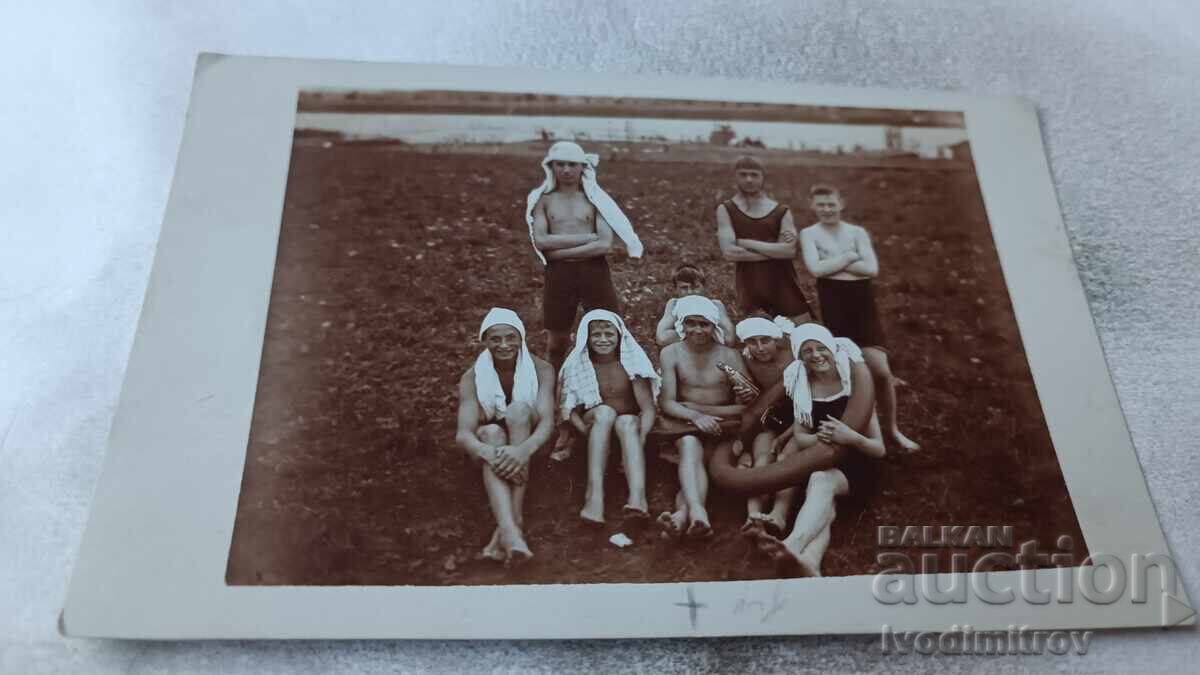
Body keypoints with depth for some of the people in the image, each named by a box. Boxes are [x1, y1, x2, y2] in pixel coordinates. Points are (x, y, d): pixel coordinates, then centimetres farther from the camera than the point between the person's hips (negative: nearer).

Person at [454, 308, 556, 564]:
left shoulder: (541, 369, -14)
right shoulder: (472, 378, -14)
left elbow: (547, 421, -28)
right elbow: (463, 433, -26)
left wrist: (524, 449, -51)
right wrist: (487, 452, -50)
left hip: (528, 441, 0)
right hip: (489, 441, 0)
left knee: (519, 409, -32)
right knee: (492, 432, -35)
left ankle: (514, 516, -41)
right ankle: (509, 529, -56)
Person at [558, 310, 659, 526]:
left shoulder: (632, 361, -4)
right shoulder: (576, 365, -1)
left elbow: (648, 408, -11)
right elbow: (571, 409, -6)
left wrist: (641, 439, -28)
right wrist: (585, 430, -27)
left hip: (628, 426, 0)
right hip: (594, 428, 0)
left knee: (627, 421, -34)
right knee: (605, 412, -32)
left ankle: (638, 497, -56)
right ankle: (595, 494, -47)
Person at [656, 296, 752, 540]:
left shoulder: (729, 355, 3)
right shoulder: (671, 353, 5)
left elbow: (746, 405, -4)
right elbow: (667, 403, -4)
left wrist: (697, 407, -10)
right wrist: (696, 416, -24)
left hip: (722, 426, 0)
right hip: (686, 426, 0)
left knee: (700, 456, -30)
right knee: (690, 446, -33)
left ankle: (683, 513, -50)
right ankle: (698, 512, -54)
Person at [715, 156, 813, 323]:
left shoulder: (781, 211, 6)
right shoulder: (726, 210, 1)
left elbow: (789, 250, -8)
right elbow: (729, 252, -12)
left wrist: (745, 243, -11)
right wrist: (775, 251, -11)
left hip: (783, 282, 2)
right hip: (749, 285, -2)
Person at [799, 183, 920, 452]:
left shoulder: (858, 232, 7)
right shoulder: (809, 234, 3)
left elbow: (872, 269, -8)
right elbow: (816, 269, -14)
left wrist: (832, 263, -9)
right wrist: (849, 257, -7)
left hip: (863, 302, 2)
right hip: (834, 304, -1)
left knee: (881, 370, -1)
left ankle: (892, 428, 18)